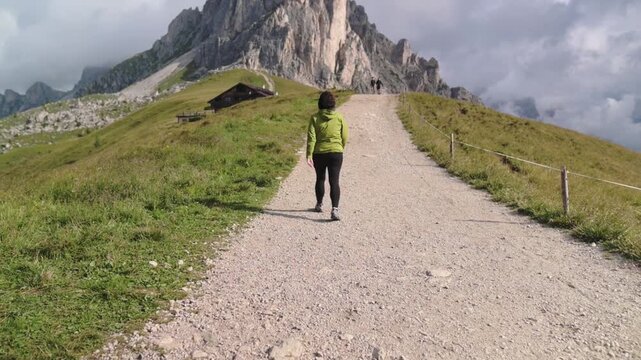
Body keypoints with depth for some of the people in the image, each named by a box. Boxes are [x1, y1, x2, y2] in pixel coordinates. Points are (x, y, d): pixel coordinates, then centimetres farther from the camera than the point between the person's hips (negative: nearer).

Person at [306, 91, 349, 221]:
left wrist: (309, 155, -11)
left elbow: (311, 137, -10)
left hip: (319, 154, 1)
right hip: (335, 153, -1)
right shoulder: (339, 118, -2)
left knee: (320, 179, 20)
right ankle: (334, 209, -17)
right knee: (334, 182, -3)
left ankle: (319, 205, 35)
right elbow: (344, 137, 2)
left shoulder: (315, 118, -4)